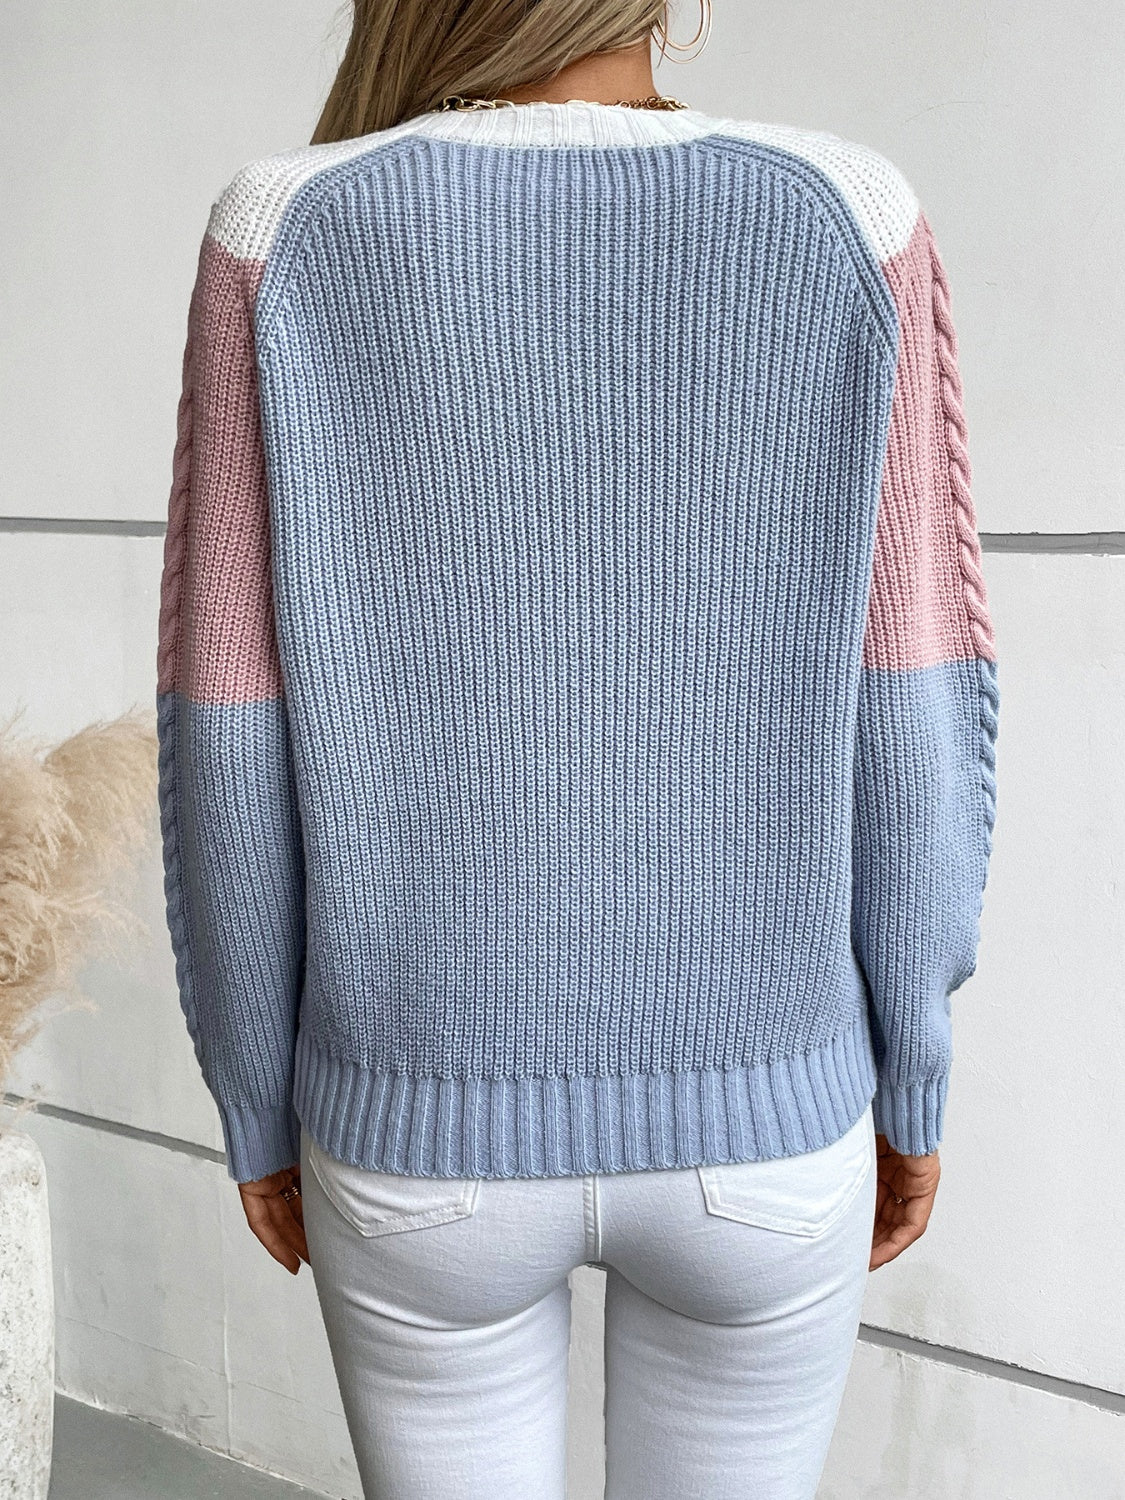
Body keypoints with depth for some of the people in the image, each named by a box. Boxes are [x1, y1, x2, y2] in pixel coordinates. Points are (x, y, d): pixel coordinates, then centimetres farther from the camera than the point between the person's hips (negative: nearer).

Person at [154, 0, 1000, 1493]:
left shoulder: (286, 239, -11)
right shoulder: (846, 221, -10)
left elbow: (233, 760, -10)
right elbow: (911, 734, -9)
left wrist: (258, 1109, 6)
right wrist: (913, 1077, 7)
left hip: (429, 1134, 0)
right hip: (754, 1127, 1)